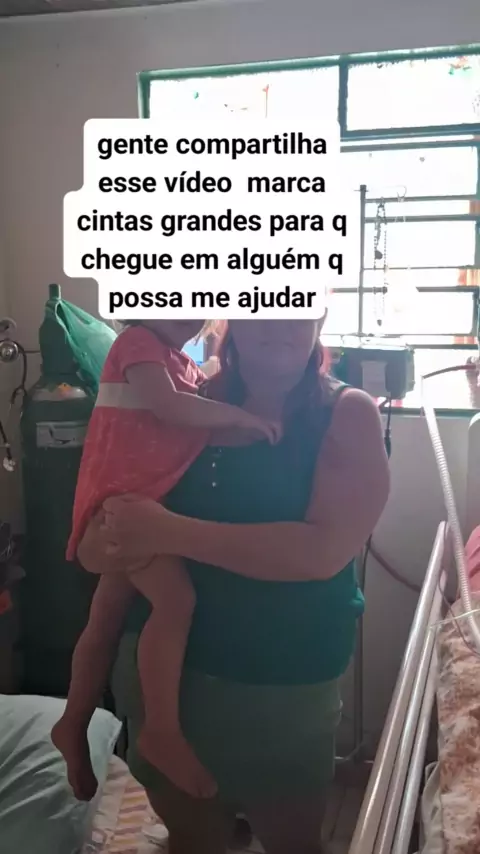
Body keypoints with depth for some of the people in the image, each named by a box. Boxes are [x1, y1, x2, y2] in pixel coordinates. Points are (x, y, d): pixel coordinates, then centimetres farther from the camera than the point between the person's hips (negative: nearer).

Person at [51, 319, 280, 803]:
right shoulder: (138, 342, -9)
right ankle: (162, 731, -16)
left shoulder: (183, 366, 20)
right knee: (176, 598, -25)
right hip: (122, 501, -10)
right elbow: (166, 405, -24)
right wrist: (240, 417, -19)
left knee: (107, 620, 16)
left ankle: (73, 727, 29)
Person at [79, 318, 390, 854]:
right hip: (162, 667, 3)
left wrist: (171, 532, -28)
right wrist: (112, 538, -18)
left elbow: (323, 550, -24)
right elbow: (94, 549, 5)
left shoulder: (348, 415, -10)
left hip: (285, 687, -3)